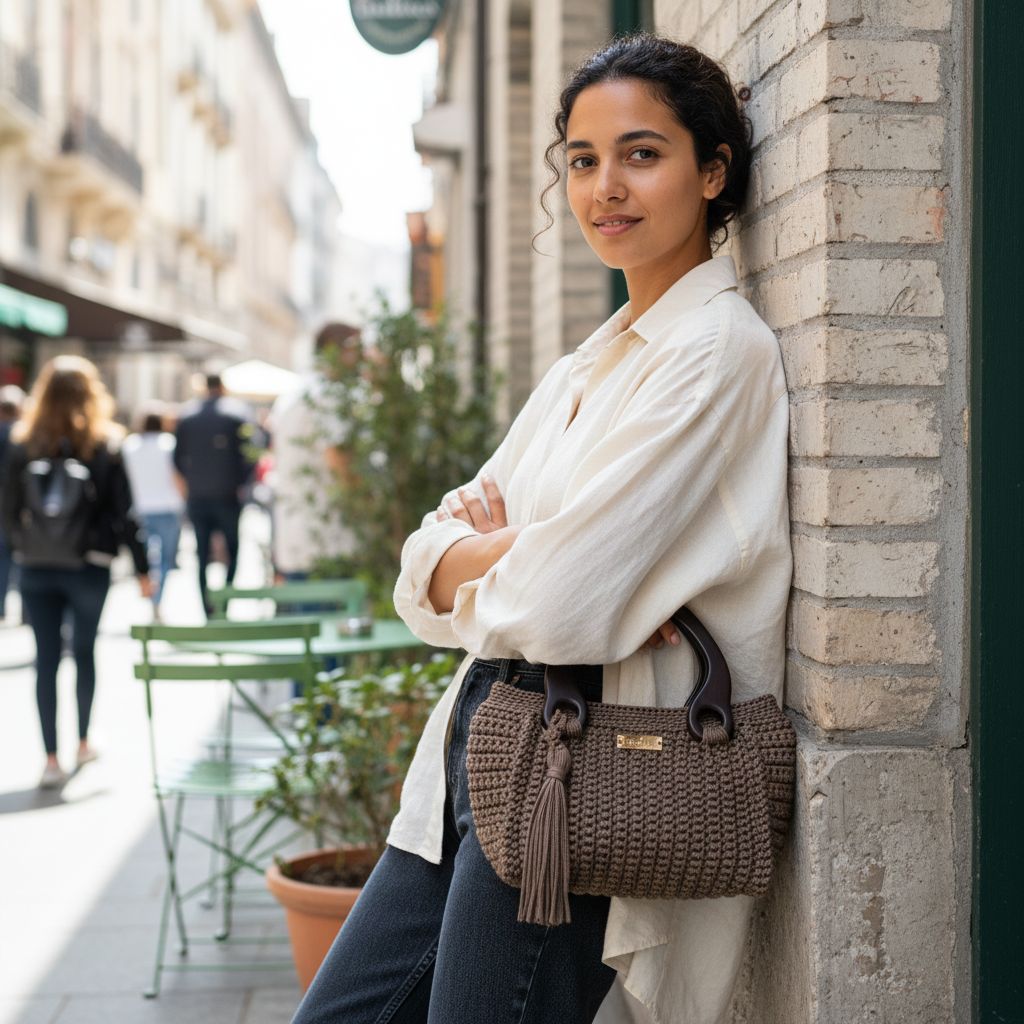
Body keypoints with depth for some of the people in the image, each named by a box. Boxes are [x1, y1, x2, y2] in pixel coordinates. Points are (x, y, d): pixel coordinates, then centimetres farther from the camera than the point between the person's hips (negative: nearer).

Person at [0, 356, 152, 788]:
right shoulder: (105, 447, -8)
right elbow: (123, 513, -7)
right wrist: (142, 569, 0)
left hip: (37, 570, 1)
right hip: (90, 567, -1)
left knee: (46, 660, 4)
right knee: (84, 653, 16)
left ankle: (51, 758, 1)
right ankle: (83, 743, 28)